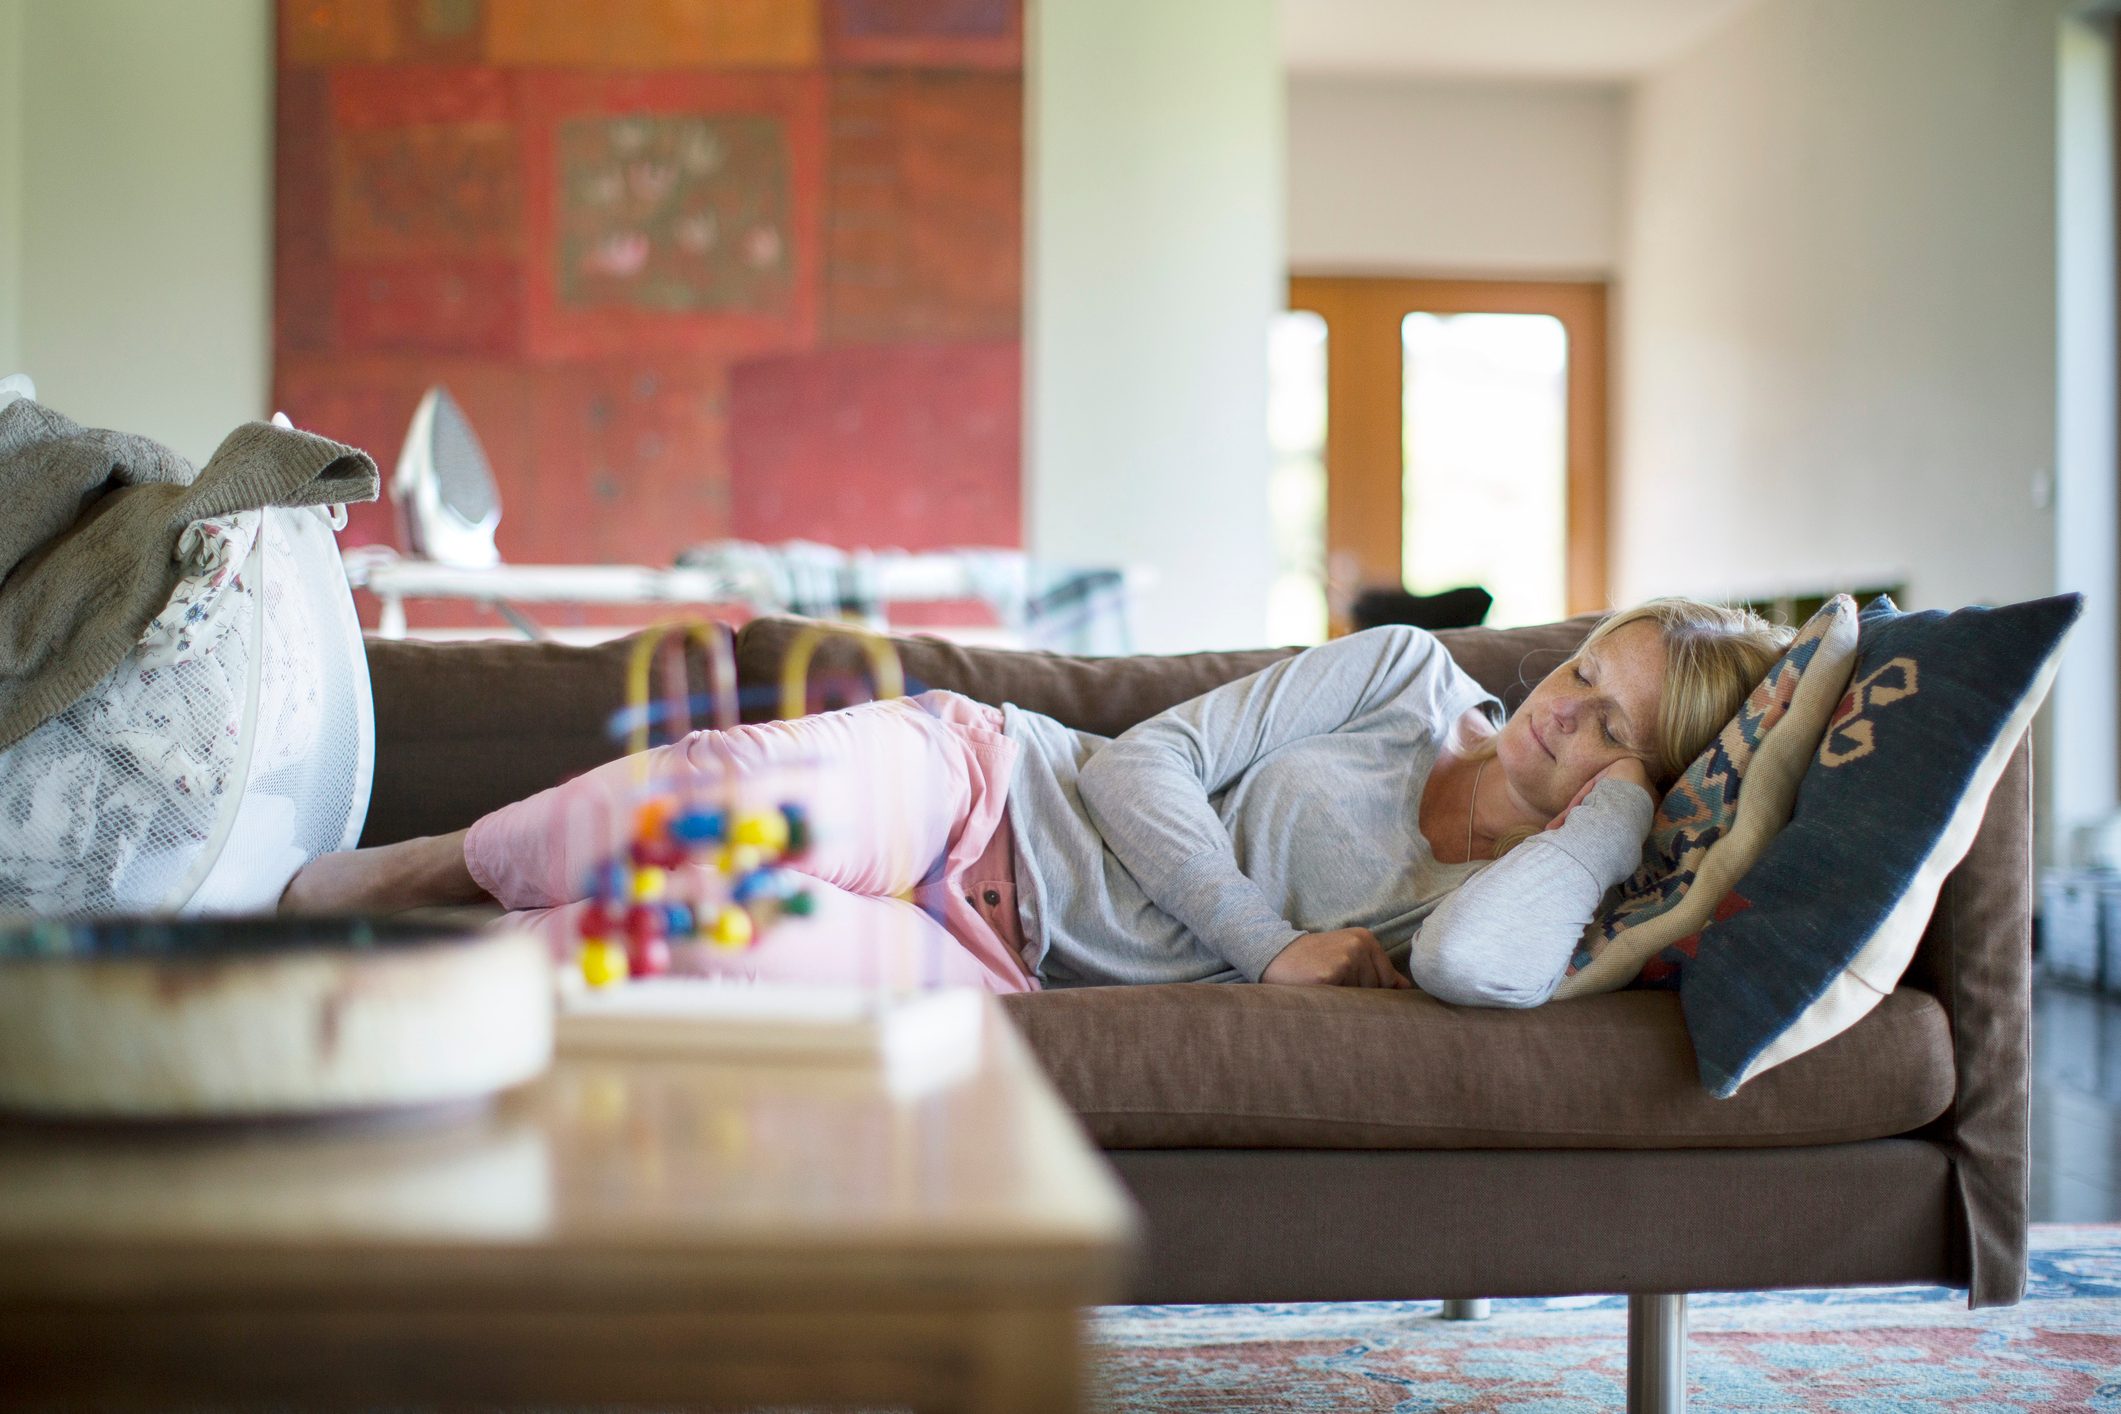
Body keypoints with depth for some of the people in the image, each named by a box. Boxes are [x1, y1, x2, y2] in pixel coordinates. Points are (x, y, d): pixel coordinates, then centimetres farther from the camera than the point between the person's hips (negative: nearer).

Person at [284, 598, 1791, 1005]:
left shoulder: (1518, 904, -1)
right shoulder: (1408, 673, 3)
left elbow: (1484, 961, -29)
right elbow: (1144, 763, -1)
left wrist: (1627, 799, -15)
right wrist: (1267, 945, -12)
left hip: (1009, 965, -1)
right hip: (977, 779, 1)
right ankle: (400, 877, -5)